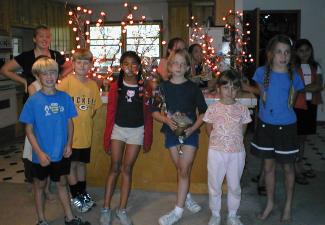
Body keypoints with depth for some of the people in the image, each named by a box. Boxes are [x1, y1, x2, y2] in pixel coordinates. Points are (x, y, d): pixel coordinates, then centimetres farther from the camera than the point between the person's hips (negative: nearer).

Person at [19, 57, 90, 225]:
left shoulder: (65, 97, -4)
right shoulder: (33, 100, -12)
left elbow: (69, 123, 4)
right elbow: (29, 129, -9)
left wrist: (68, 144, -7)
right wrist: (39, 152, -15)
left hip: (61, 153, 2)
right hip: (41, 155, -2)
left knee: (62, 184, 18)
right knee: (40, 185, 16)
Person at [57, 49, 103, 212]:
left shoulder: (93, 85, 2)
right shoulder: (66, 82, -13)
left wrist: (86, 120, 6)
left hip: (86, 133, 4)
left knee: (82, 163, 18)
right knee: (72, 164, 9)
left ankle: (83, 193, 34)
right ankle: (75, 197, 24)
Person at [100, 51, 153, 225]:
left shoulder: (144, 88, -2)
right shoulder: (115, 87, -2)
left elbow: (148, 114, 1)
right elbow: (110, 113, -1)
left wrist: (148, 138, 1)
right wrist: (107, 138, -3)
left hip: (136, 131, 0)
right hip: (118, 129, 0)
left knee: (127, 169, 6)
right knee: (114, 168, 3)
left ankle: (122, 210, 17)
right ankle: (106, 208, 14)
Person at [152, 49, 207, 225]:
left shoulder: (193, 88, -4)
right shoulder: (163, 87, 0)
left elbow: (203, 112, 1)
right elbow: (155, 112, 3)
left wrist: (193, 128, -13)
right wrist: (166, 120, -17)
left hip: (189, 133, -2)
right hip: (172, 133, 2)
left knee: (184, 171, -4)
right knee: (181, 170, 13)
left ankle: (178, 210, 4)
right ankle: (187, 198, 36)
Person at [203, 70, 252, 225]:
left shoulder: (242, 109, -3)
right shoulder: (212, 108, -5)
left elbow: (242, 130, 8)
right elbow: (208, 129, 5)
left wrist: (234, 141, 3)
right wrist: (218, 141, 1)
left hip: (237, 153, 1)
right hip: (216, 152, 0)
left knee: (234, 186, 13)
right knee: (214, 186, 11)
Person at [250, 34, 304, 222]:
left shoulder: (293, 76, -7)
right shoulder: (262, 72, -5)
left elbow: (291, 103, 3)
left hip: (286, 126, -1)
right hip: (265, 125, 2)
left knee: (288, 166, 11)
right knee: (268, 165, 14)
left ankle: (288, 206, 31)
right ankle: (270, 203, 32)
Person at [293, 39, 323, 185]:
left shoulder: (315, 67, 9)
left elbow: (319, 86, -3)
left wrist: (303, 88, -15)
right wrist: (312, 87, -14)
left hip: (311, 105, 5)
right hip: (297, 105, -5)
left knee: (303, 137, 14)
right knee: (297, 137, -2)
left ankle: (300, 166, 25)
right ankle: (296, 170, 5)